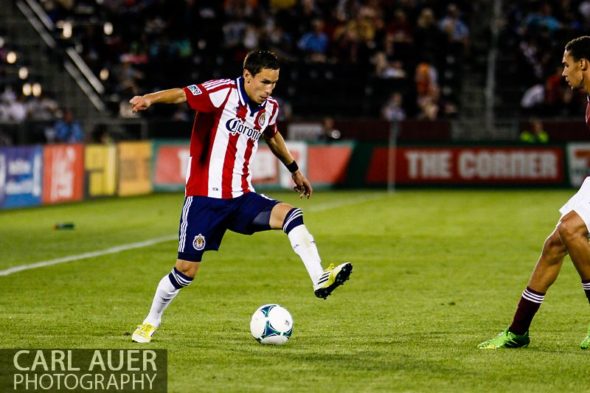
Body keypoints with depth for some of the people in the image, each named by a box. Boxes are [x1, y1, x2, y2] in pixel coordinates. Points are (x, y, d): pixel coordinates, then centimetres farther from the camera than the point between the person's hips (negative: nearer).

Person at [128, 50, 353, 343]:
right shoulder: (223, 92, -13)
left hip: (241, 197, 5)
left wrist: (294, 170, 39)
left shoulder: (269, 108, 7)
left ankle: (320, 280, -26)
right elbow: (182, 94, -24)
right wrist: (150, 99, -44)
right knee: (186, 269, -2)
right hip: (205, 197, -5)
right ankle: (150, 322, 20)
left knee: (289, 214, -20)